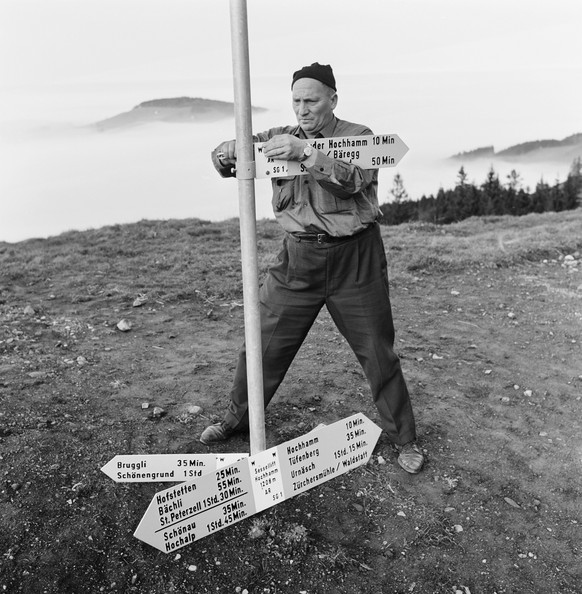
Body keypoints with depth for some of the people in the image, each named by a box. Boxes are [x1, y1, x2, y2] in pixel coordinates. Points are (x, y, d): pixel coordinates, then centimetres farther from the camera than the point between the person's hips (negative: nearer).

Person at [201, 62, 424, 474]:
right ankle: (238, 418, 31)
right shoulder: (281, 137, 8)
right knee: (264, 344, 7)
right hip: (299, 258, 3)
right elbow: (224, 156, 3)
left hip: (354, 259, -2)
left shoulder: (359, 138, -1)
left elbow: (352, 179, -20)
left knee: (378, 354, 6)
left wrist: (306, 153, -33)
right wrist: (232, 151, -21)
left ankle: (404, 438, 24)